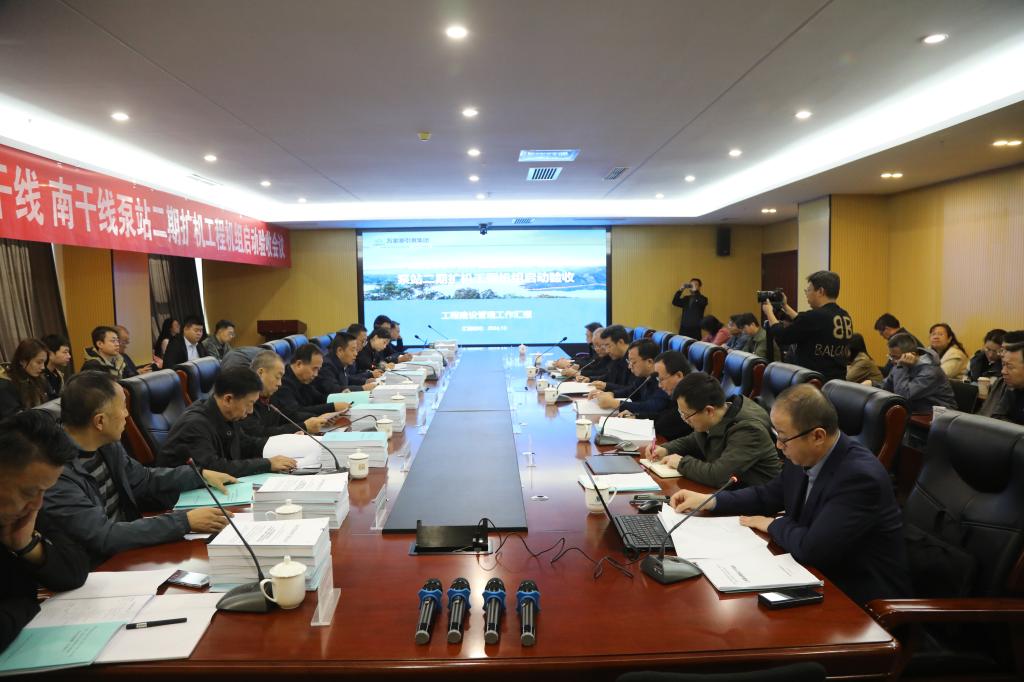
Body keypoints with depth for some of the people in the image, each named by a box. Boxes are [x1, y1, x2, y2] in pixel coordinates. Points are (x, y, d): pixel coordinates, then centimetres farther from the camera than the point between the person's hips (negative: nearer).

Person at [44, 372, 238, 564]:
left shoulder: (106, 444, -1)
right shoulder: (55, 472, -25)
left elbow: (144, 480, 15)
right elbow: (104, 536, -27)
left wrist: (201, 474, 9)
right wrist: (185, 522, -27)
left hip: (128, 550, 7)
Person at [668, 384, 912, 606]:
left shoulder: (861, 477, -29)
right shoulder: (803, 457, -6)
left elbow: (811, 549, -33)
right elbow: (770, 495, 12)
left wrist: (774, 525, -13)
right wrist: (708, 500, 4)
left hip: (860, 597, -7)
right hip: (820, 574, 7)